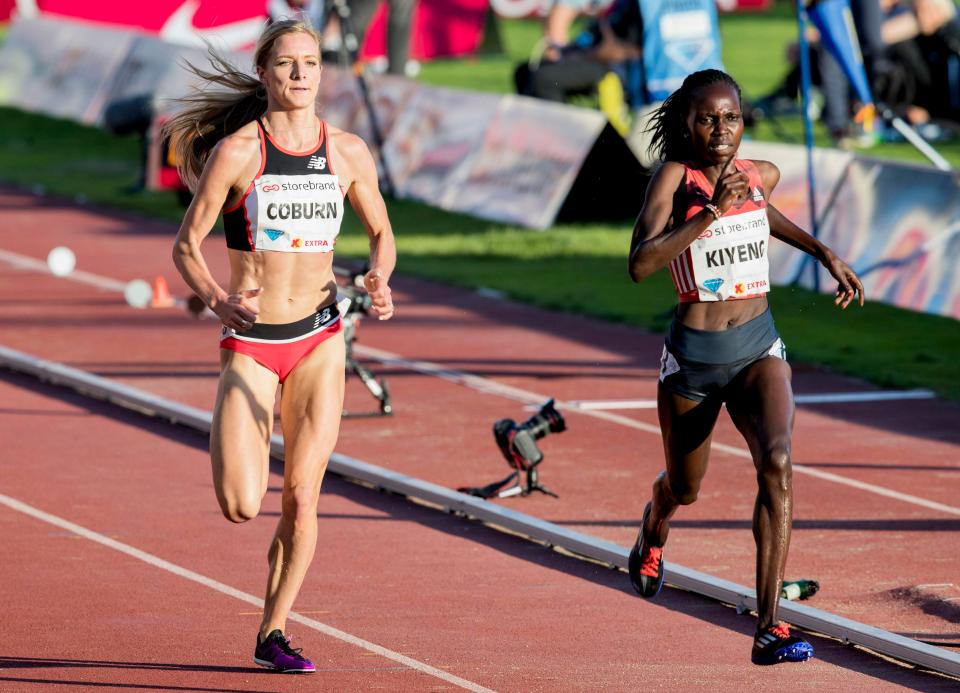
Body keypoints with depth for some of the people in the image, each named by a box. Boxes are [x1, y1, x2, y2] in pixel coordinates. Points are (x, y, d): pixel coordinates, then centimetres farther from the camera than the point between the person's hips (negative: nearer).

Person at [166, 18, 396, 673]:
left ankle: (275, 631, 15)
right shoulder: (235, 150, -9)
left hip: (319, 337, 3)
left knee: (302, 498, -1)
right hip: (251, 340, -3)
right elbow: (186, 246, -4)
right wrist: (221, 301, -22)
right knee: (241, 506, -10)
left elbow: (382, 232, 16)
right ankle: (227, 437, 26)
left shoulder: (349, 152, 1)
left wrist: (379, 279, -5)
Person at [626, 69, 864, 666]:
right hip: (693, 354, -2)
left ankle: (769, 627, -28)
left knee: (777, 461, -25)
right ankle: (652, 538, 59)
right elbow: (640, 264, -27)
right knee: (684, 488, 19)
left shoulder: (763, 175, 2)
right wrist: (711, 210, -31)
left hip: (759, 348, 2)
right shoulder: (674, 176, -13)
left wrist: (824, 252, 22)